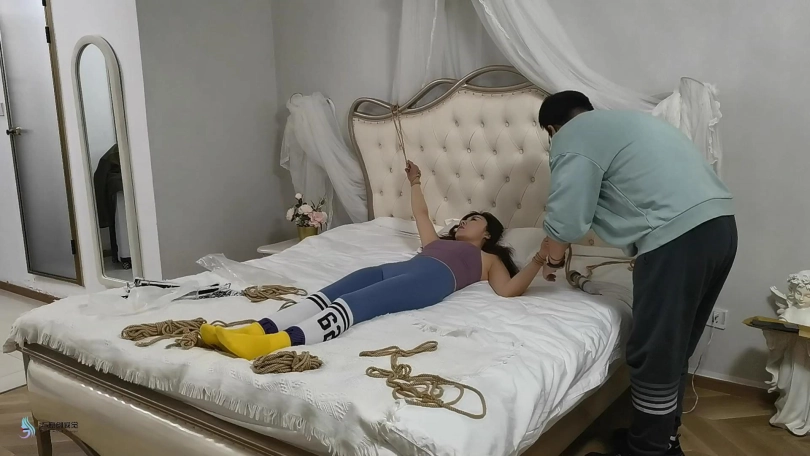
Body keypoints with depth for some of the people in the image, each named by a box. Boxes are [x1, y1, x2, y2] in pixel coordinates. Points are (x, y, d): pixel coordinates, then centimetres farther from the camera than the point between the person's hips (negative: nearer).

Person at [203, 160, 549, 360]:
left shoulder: (490, 259, 29)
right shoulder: (438, 242, 45)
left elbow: (509, 290, 11)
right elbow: (421, 215, 59)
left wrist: (538, 260, 0)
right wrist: (415, 182, 66)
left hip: (431, 279, -6)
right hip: (398, 268, 6)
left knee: (354, 304, -34)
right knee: (329, 294, -25)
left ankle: (273, 343, -56)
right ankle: (257, 330, -45)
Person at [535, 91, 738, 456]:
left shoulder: (572, 138, 0)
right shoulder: (621, 121, 28)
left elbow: (565, 220, -5)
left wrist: (551, 259, 14)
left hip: (678, 236, -10)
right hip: (719, 224, 10)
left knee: (654, 354, 3)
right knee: (674, 348, 19)